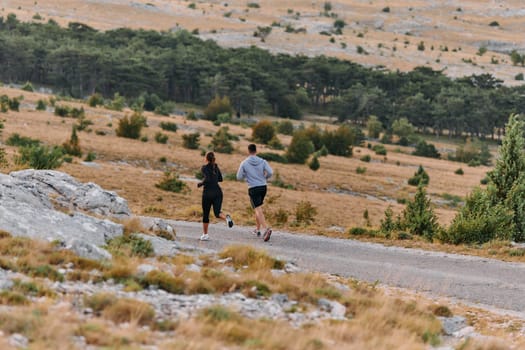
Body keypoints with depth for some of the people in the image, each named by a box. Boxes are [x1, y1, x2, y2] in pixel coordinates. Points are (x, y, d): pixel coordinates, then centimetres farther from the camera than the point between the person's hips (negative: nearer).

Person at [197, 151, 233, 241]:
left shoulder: (204, 168, -7)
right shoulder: (216, 166, 12)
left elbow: (207, 179, -22)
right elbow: (220, 179, 21)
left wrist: (200, 184, -4)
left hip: (208, 193, -4)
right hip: (218, 192, 4)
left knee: (205, 214, 13)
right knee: (217, 213, -4)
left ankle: (205, 235, 17)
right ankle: (227, 218, -39)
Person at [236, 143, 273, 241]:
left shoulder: (244, 163, -5)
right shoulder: (263, 161, 0)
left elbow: (239, 177, -3)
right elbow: (270, 172, -12)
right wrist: (265, 177, 10)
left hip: (253, 189, -4)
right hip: (263, 187, 4)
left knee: (258, 210, -11)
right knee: (258, 208, 24)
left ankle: (266, 229, -30)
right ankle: (257, 229, 30)